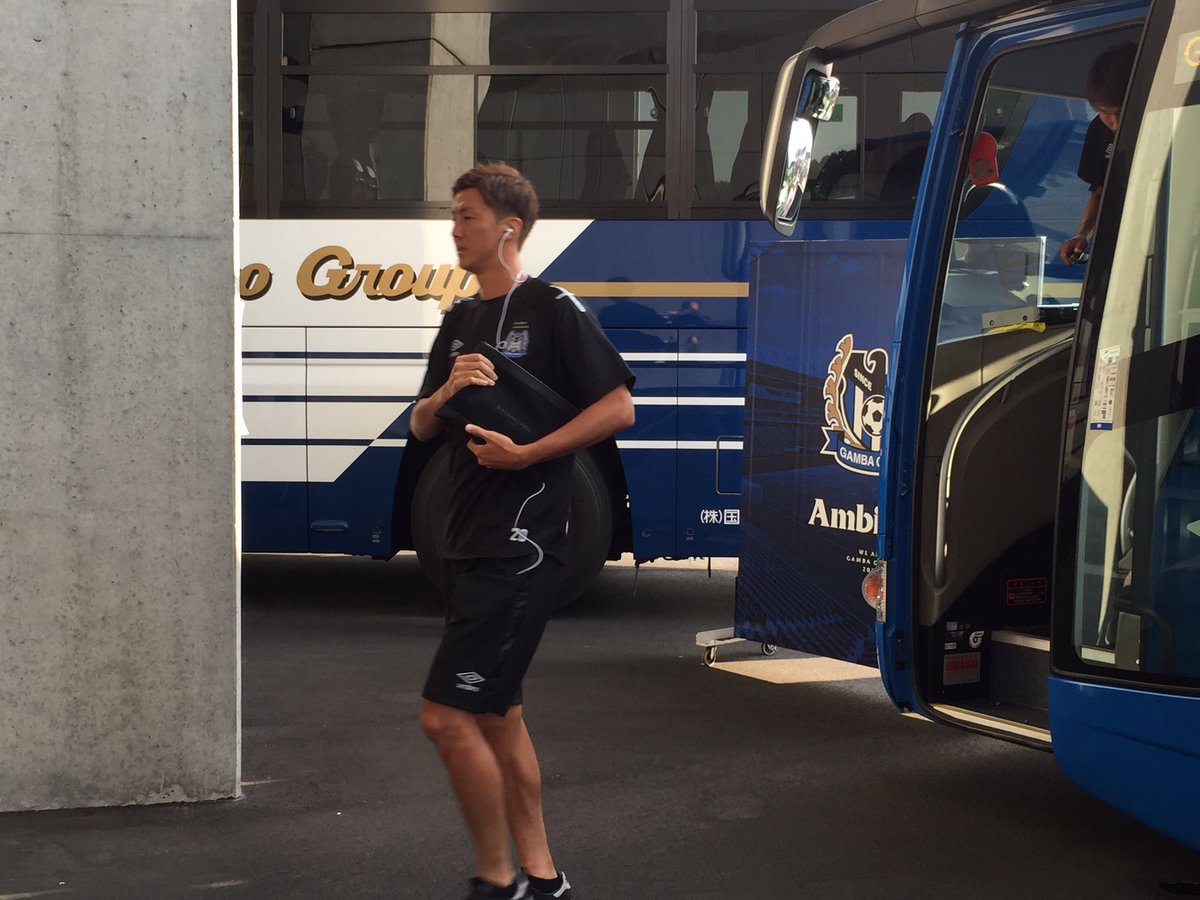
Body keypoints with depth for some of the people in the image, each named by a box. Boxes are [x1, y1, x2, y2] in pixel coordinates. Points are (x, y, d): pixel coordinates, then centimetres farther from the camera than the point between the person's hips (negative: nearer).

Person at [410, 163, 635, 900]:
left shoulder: (553, 310, -9)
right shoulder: (461, 320, 16)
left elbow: (618, 406, -13)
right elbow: (422, 426, 15)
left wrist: (527, 453, -19)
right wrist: (448, 391, -7)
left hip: (521, 545, -9)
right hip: (471, 540, 9)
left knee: (447, 714, -12)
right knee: (497, 713, 14)